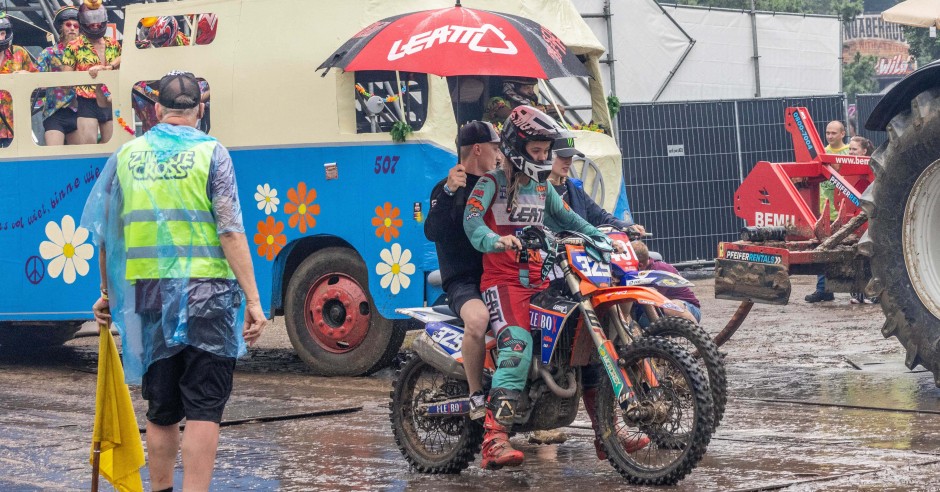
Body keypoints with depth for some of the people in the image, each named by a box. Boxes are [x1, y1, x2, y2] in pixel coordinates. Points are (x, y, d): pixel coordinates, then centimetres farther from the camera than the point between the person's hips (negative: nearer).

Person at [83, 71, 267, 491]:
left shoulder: (127, 155, 8)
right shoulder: (210, 152, -2)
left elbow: (106, 235, 10)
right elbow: (230, 233, -10)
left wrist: (107, 292, 22)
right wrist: (252, 300, -9)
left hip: (146, 294, 4)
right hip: (204, 292, -3)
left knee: (161, 410, 15)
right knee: (204, 408, -2)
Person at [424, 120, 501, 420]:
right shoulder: (448, 188, 0)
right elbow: (433, 232, -16)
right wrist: (449, 192, -26)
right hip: (464, 280, -7)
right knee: (478, 318, -37)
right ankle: (476, 397, -24)